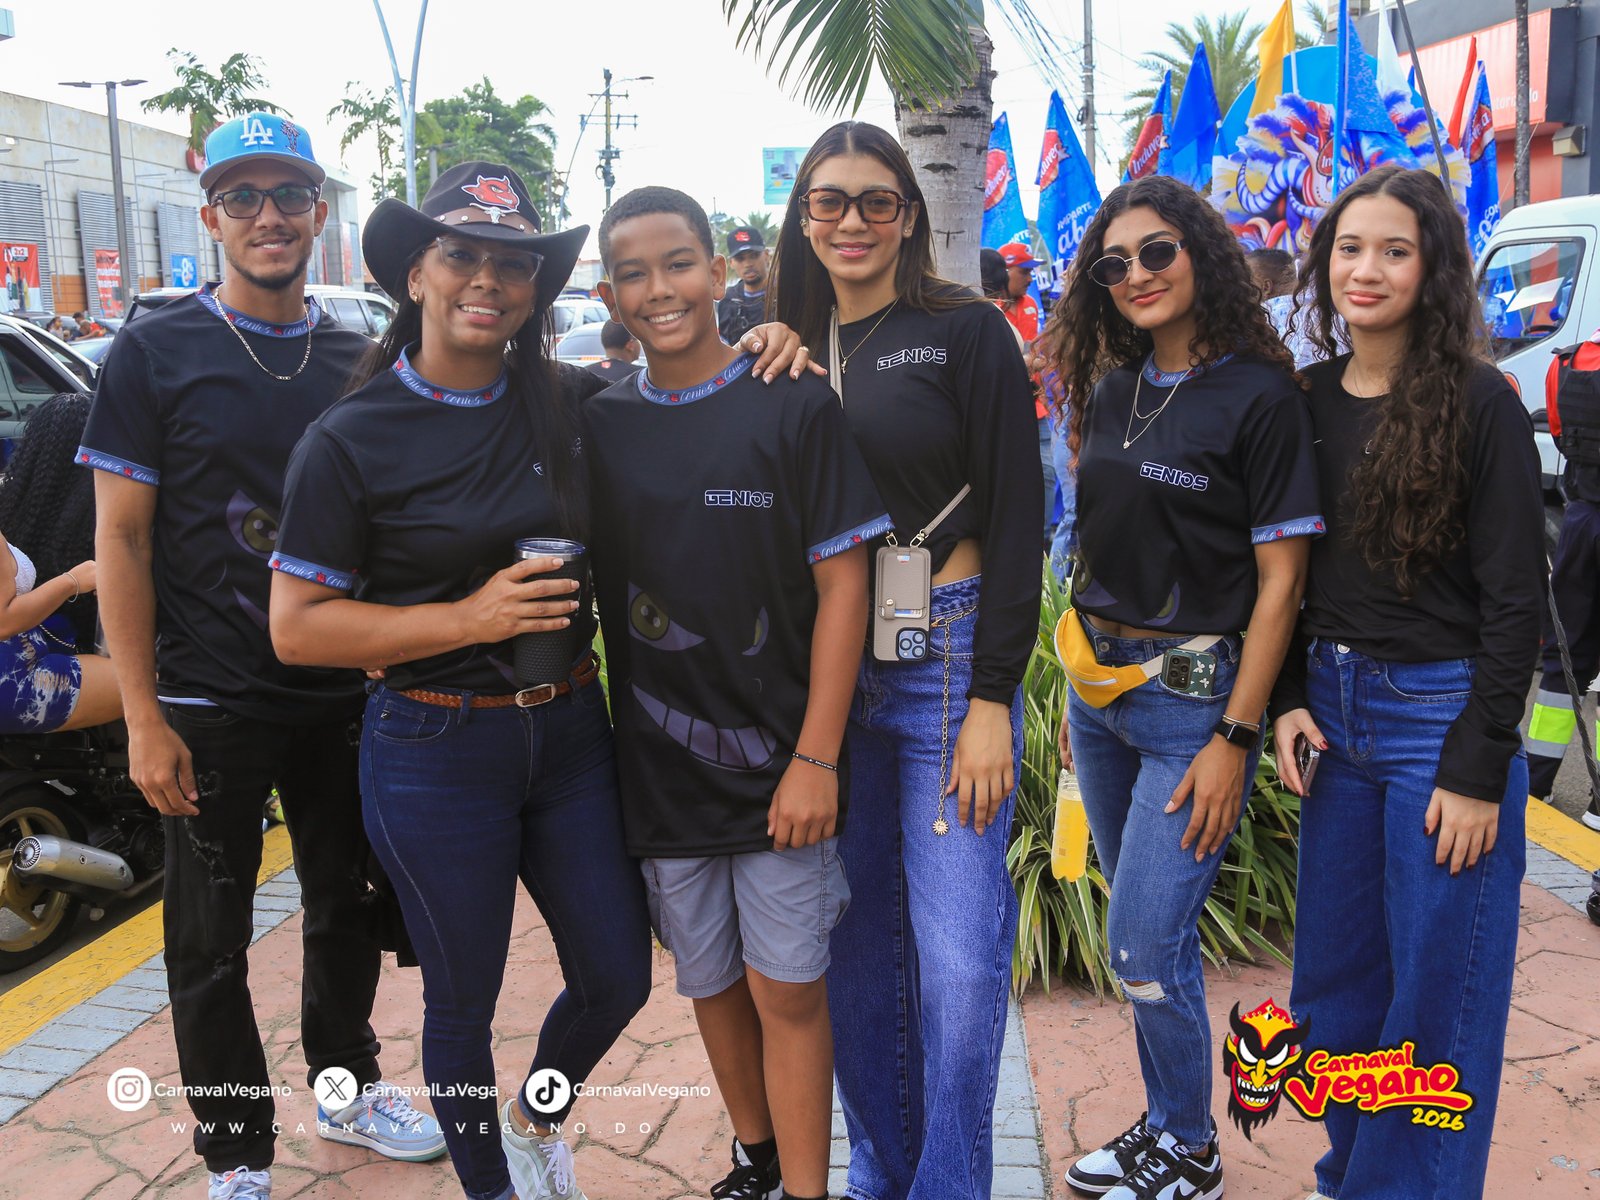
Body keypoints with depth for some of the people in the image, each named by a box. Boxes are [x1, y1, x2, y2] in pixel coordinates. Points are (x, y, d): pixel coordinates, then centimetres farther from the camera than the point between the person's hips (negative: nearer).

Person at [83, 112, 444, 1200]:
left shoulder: (358, 359, 5)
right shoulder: (156, 354, -6)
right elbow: (122, 542, -8)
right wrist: (145, 719, -13)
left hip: (349, 691, 4)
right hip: (212, 702, -3)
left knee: (349, 906, 17)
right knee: (213, 939, 9)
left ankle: (348, 1085, 39)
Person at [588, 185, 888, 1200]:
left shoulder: (795, 407, -7)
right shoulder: (599, 426, 3)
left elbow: (843, 586, -9)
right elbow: (581, 585, 9)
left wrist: (817, 759, -13)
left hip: (780, 762, -4)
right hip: (662, 765, 4)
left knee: (786, 988, 3)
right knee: (712, 982, 17)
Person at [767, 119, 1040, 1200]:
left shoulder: (967, 331, -2)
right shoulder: (789, 349, 12)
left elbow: (1016, 517, -7)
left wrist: (992, 696, -11)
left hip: (948, 658, -4)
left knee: (959, 958, -2)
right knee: (854, 941, 11)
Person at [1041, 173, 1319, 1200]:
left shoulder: (1261, 396, -9)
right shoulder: (1111, 391, 9)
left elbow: (1281, 579, -12)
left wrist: (1234, 738, -16)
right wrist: (1078, 684, 12)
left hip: (1194, 696, -6)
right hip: (1099, 687, 6)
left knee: (1145, 945, -3)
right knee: (1143, 931, 15)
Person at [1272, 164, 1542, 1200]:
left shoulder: (1479, 404, -9)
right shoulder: (1306, 400, 6)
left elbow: (1515, 601, -10)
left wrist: (1476, 769, -14)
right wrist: (1289, 698, 0)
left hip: (1442, 716, -5)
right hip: (1335, 716, 5)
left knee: (1435, 998, 6)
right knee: (1334, 984, 16)